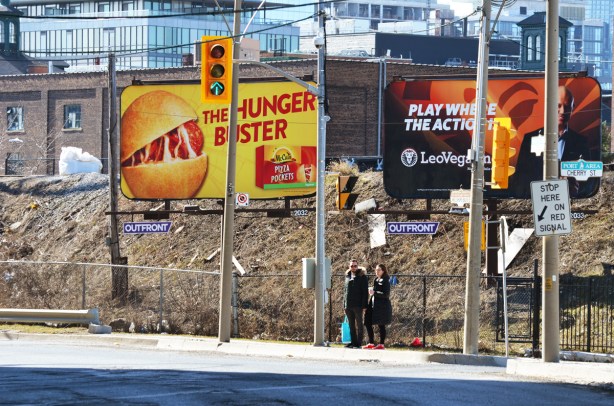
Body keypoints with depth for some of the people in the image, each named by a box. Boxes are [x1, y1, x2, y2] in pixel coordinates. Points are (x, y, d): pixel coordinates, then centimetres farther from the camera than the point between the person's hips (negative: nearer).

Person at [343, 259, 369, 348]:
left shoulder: (362, 277, -3)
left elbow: (365, 292, -7)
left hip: (358, 305, -6)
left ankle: (359, 343, 0)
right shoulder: (347, 276, 14)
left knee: (359, 325, -1)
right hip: (348, 306, 6)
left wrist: (364, 306, -14)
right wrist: (344, 305, 12)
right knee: (351, 326, 9)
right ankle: (353, 342, 14)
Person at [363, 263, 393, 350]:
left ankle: (381, 344, 5)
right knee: (368, 323, 4)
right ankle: (371, 343, 11)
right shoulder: (376, 280, 14)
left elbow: (386, 294, -14)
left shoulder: (385, 281, -8)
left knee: (381, 325, -2)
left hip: (382, 306, -8)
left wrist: (374, 293, -18)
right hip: (373, 305, 8)